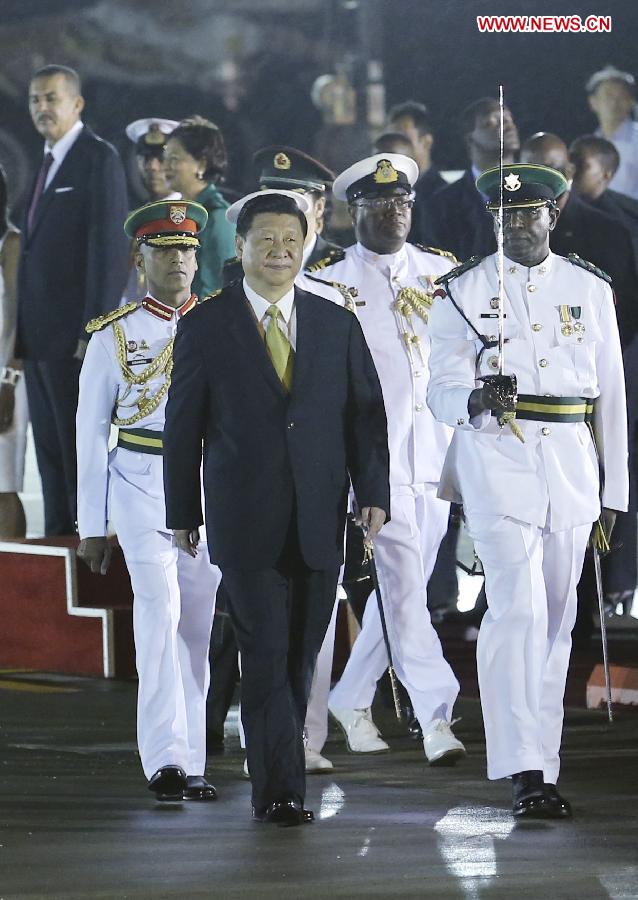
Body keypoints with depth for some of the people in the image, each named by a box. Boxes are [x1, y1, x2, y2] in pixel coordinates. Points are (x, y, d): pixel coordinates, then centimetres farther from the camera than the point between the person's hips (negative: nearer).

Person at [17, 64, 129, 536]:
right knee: (52, 454, 11)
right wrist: (24, 333, 12)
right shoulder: (50, 162, 18)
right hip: (40, 338, 8)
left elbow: (110, 249, -15)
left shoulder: (99, 159, -10)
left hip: (76, 337, -8)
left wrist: (94, 332, -19)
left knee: (80, 449, -4)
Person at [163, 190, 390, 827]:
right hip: (246, 523, -3)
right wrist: (182, 513, 4)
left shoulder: (337, 325, 10)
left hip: (320, 523, 3)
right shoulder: (206, 326, 2)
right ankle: (280, 791, -9)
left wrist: (374, 493, -3)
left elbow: (367, 413, 9)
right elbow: (183, 426, 5)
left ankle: (276, 780, 18)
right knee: (266, 655, -9)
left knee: (299, 659, 7)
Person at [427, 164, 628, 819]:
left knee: (556, 618, 7)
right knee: (518, 607, -16)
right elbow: (441, 389, -1)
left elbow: (610, 393, 14)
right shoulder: (462, 291, 3)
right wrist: (476, 400, -25)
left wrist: (614, 490, 12)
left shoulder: (590, 289, 11)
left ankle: (542, 760, 16)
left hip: (572, 464, 4)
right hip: (497, 460, -4)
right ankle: (525, 772, -21)